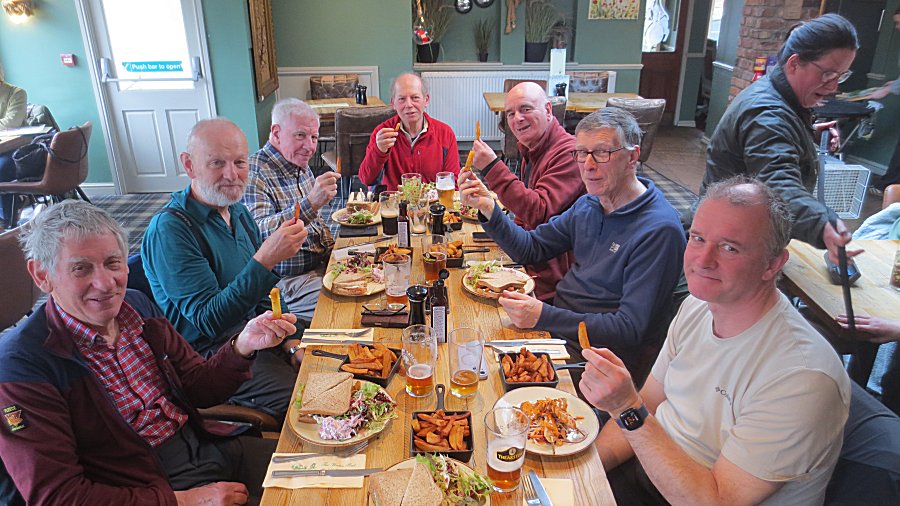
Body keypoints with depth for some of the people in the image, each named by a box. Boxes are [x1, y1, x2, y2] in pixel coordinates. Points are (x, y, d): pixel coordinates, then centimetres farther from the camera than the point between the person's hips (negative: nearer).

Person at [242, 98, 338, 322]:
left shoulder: (302, 167, 12)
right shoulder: (254, 174, -17)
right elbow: (258, 234, -33)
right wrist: (310, 204, -42)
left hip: (320, 266, 9)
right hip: (287, 283, -9)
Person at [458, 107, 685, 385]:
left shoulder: (659, 230, -20)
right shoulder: (588, 205, 6)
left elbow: (630, 329, -23)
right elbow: (531, 248, 9)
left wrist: (545, 317, -32)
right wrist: (488, 208, -6)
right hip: (558, 325, 7)